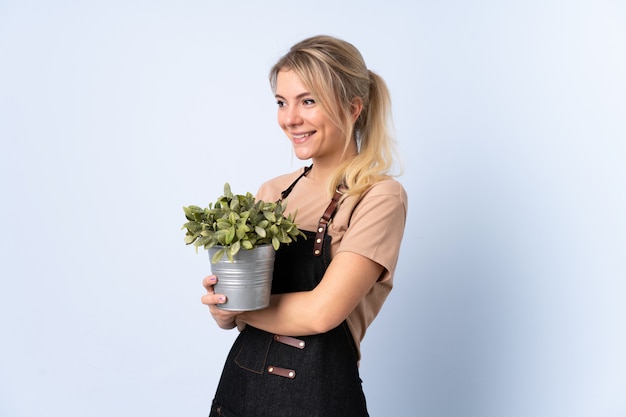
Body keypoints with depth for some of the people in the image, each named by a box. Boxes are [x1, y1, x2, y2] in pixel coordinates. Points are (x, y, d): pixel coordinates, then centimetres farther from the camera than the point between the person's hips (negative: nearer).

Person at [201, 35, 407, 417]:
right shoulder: (272, 193, 4)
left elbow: (321, 312, -21)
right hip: (239, 385, 5)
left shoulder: (379, 197, -12)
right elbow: (233, 315, 8)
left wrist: (239, 307, -8)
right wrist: (221, 304, -13)